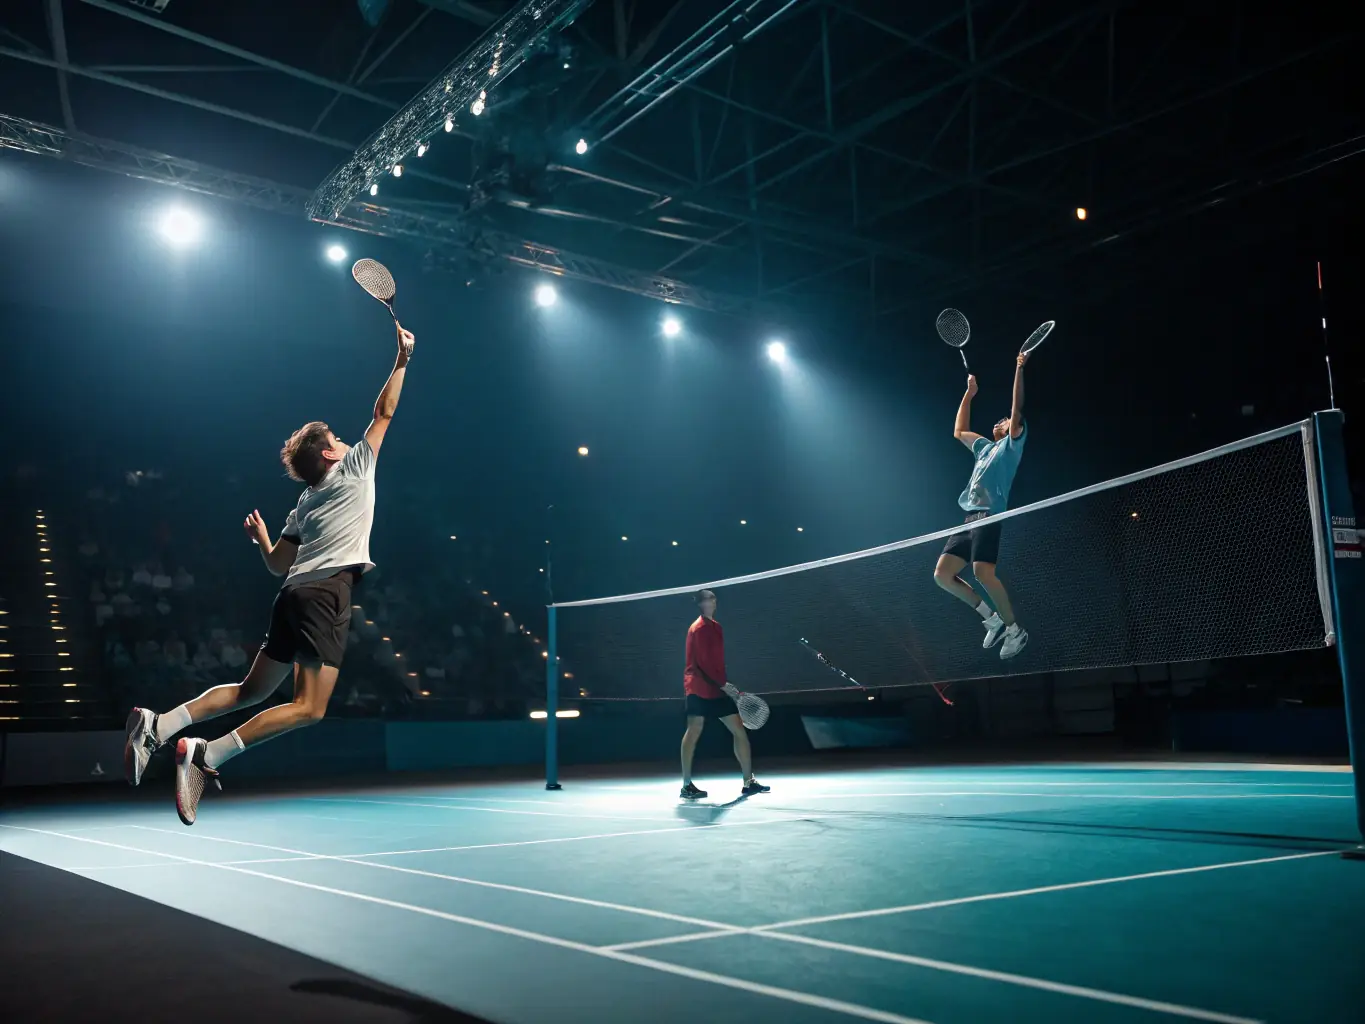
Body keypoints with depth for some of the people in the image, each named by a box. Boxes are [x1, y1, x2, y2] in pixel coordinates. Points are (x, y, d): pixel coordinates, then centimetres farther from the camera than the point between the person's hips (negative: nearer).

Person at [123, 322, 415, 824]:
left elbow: (277, 564, 20)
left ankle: (158, 725, 4)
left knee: (252, 691, 17)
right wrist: (402, 360, 12)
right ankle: (205, 754, -17)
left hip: (295, 594, 8)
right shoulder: (353, 468, 7)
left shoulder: (304, 504, 22)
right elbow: (384, 412, 12)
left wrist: (260, 538, 39)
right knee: (308, 708, -10)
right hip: (326, 594, -8)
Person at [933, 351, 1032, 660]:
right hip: (969, 518, 8)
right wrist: (969, 393, 39)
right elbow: (959, 432, 40)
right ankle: (992, 618, 8)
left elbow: (1017, 410, -4)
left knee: (982, 572, -25)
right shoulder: (986, 447, 29)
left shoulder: (1012, 443, 9)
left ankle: (1014, 629, -9)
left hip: (989, 515, -8)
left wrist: (1019, 370, -8)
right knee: (942, 574, -1)